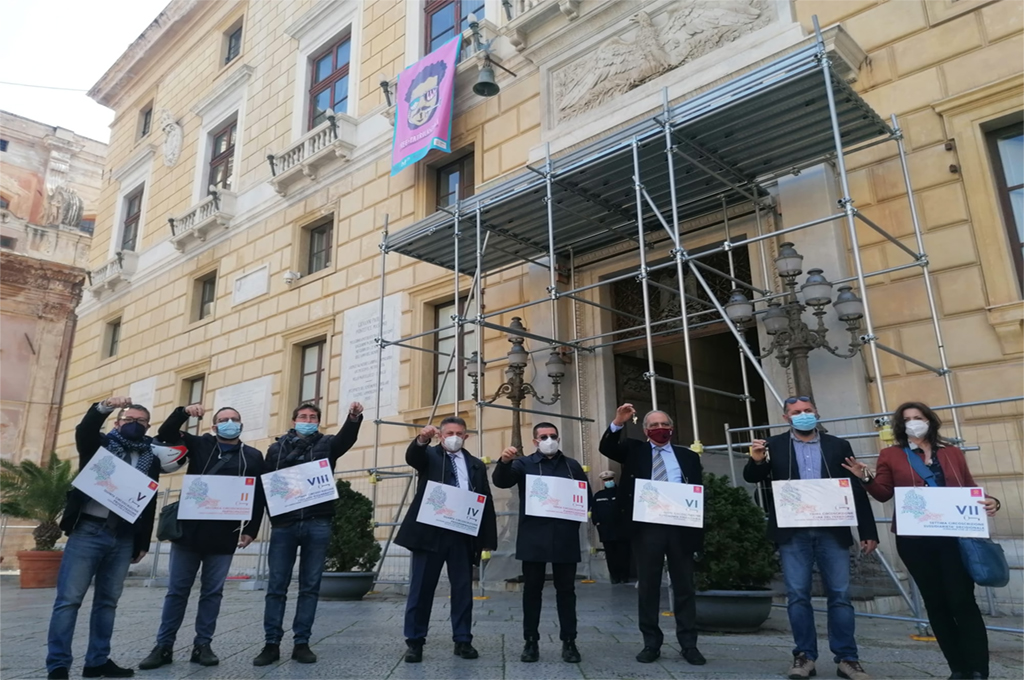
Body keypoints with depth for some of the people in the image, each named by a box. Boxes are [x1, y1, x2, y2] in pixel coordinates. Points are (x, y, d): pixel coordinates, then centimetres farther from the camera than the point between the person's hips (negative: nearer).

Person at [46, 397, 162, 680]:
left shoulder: (151, 459, 11)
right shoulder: (101, 445, 5)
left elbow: (150, 503, 11)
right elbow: (83, 431, -19)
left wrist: (143, 543, 9)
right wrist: (104, 407, -37)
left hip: (124, 538, 3)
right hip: (88, 530, -3)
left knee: (107, 601, 9)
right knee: (69, 599, -4)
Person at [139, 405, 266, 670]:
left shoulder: (253, 457, 5)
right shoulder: (199, 445, 7)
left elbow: (259, 496, 4)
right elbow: (165, 434, -1)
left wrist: (251, 530, -2)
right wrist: (183, 412, -18)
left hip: (224, 537, 0)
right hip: (189, 531, 0)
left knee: (212, 592, 7)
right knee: (177, 590, 7)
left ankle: (202, 645, 18)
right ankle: (164, 646, 18)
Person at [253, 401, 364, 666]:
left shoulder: (326, 444, 10)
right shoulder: (278, 448, 13)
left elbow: (347, 437, -11)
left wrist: (354, 417, -33)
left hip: (317, 524, 0)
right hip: (284, 524, 0)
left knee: (310, 587, 5)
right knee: (276, 586, 3)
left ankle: (302, 643, 13)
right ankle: (272, 643, 13)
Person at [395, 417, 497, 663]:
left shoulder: (476, 465, 14)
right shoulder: (429, 455, 8)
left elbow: (486, 501, 11)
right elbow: (411, 457, -16)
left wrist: (487, 538, 4)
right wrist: (422, 439, -38)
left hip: (463, 535, 3)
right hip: (431, 532, -2)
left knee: (463, 589, 8)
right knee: (422, 587, 3)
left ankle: (463, 640, 19)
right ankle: (414, 641, 12)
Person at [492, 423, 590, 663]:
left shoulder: (572, 466, 13)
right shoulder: (524, 464, 6)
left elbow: (587, 496, 14)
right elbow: (501, 481, -10)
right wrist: (504, 462, -30)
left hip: (565, 538, 2)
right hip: (534, 538, -1)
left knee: (566, 590, 6)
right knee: (532, 589, 4)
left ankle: (569, 642, 14)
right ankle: (531, 642, 13)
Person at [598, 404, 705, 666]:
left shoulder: (688, 456, 13)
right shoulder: (634, 450, 9)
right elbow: (606, 448, -6)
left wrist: (697, 524, -3)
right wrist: (618, 422, -20)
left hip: (680, 527, 1)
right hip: (646, 527, -1)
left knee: (684, 586, 8)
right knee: (648, 586, 5)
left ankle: (689, 644, 17)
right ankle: (651, 643, 16)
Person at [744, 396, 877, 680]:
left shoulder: (838, 445, 9)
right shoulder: (773, 445, 5)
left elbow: (856, 489, 8)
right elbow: (752, 478, 0)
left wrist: (868, 532, 4)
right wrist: (756, 460, -23)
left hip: (832, 531, 1)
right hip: (793, 532, -1)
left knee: (840, 595, 3)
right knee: (798, 595, 2)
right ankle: (804, 656, 12)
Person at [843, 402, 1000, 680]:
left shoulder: (952, 453, 12)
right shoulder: (890, 455, 5)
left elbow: (970, 489, 12)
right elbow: (884, 493, 2)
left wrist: (990, 501, -8)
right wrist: (867, 479, -17)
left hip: (953, 536, 0)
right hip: (914, 540, 0)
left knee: (962, 600, -3)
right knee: (936, 602, 8)